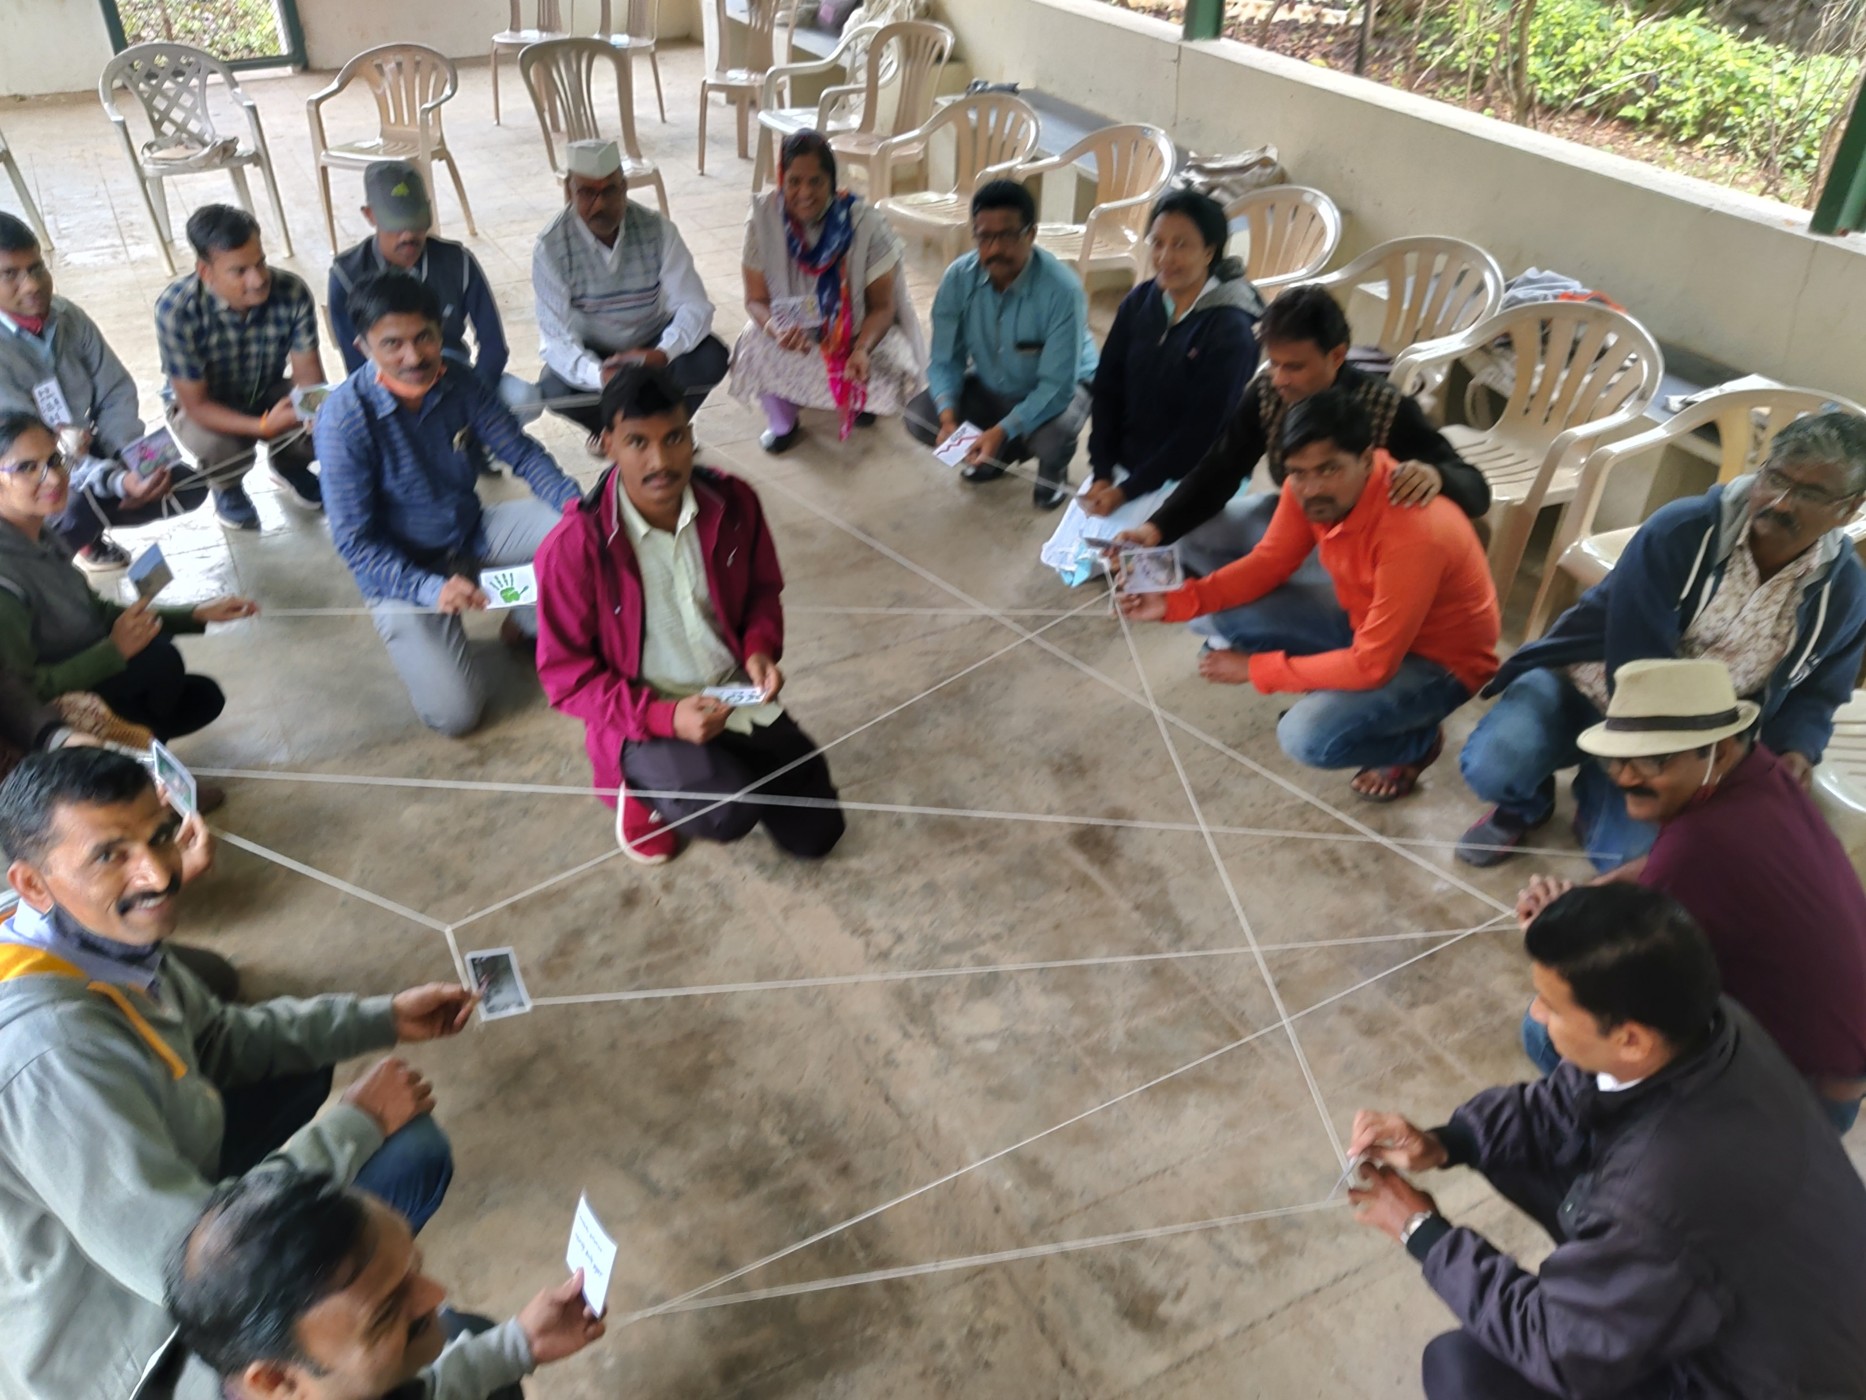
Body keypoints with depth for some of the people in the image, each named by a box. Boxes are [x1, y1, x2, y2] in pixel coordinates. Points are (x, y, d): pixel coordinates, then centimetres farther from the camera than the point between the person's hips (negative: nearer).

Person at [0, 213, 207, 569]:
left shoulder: (67, 317, -8)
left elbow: (115, 394, -3)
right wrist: (118, 481, -44)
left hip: (86, 454, 6)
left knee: (189, 486, -3)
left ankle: (88, 528, 15)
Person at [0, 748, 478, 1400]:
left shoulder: (104, 935, -11)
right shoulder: (52, 1048, -38)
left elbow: (219, 1038, 8)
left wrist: (382, 1017, 2)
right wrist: (359, 1122, -23)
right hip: (118, 1330, -8)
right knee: (412, 1154, -16)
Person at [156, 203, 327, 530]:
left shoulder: (292, 292, -26)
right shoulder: (175, 309, -32)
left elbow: (307, 370, -18)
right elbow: (195, 404, -27)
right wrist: (263, 425, -42)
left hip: (269, 393, 3)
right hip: (204, 407, -3)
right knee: (218, 445, -34)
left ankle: (287, 463, 12)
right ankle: (227, 487, 6)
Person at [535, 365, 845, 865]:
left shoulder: (733, 502, -9)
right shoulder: (573, 547, -21)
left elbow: (763, 590, 9)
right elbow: (566, 674, -14)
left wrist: (761, 648, -13)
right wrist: (664, 717, -25)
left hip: (737, 698, 4)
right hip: (642, 719, -4)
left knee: (815, 834, 0)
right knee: (729, 814, -30)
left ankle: (726, 763, 27)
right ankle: (646, 790, 6)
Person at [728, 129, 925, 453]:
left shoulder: (864, 221, -22)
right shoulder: (763, 216, -18)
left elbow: (882, 307, -16)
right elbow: (756, 299, -12)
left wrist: (862, 349, -37)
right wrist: (776, 328, -36)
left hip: (857, 332, 0)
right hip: (788, 329, 1)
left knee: (894, 375, -27)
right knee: (756, 350, -30)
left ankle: (856, 398, 15)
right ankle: (782, 422, 4)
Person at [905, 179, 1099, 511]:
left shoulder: (1062, 290, -32)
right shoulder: (958, 278, -19)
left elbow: (1057, 385, -32)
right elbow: (945, 360, -12)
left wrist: (1002, 431, -42)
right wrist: (948, 415, -31)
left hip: (1059, 388, -4)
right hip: (990, 387, 5)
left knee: (1052, 438, -37)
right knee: (919, 416, -14)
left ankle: (1053, 468, 4)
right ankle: (1002, 452, 13)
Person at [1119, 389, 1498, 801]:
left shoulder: (1412, 534, -37)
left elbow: (1372, 666, -33)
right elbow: (1268, 564, -2)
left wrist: (1255, 669, -25)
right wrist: (1176, 601, -16)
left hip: (1438, 660, -7)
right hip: (1369, 625, 7)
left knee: (1308, 736, -29)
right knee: (1231, 617, -9)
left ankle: (1419, 739, 3)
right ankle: (1332, 694, 10)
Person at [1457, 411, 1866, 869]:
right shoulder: (1680, 529, -20)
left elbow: (1815, 693, 7)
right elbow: (1637, 662, -21)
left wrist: (1796, 750, -15)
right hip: (1586, 682, -2)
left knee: (1622, 853, -18)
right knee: (1491, 767, -27)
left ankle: (1598, 791, 20)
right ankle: (1526, 803, 12)